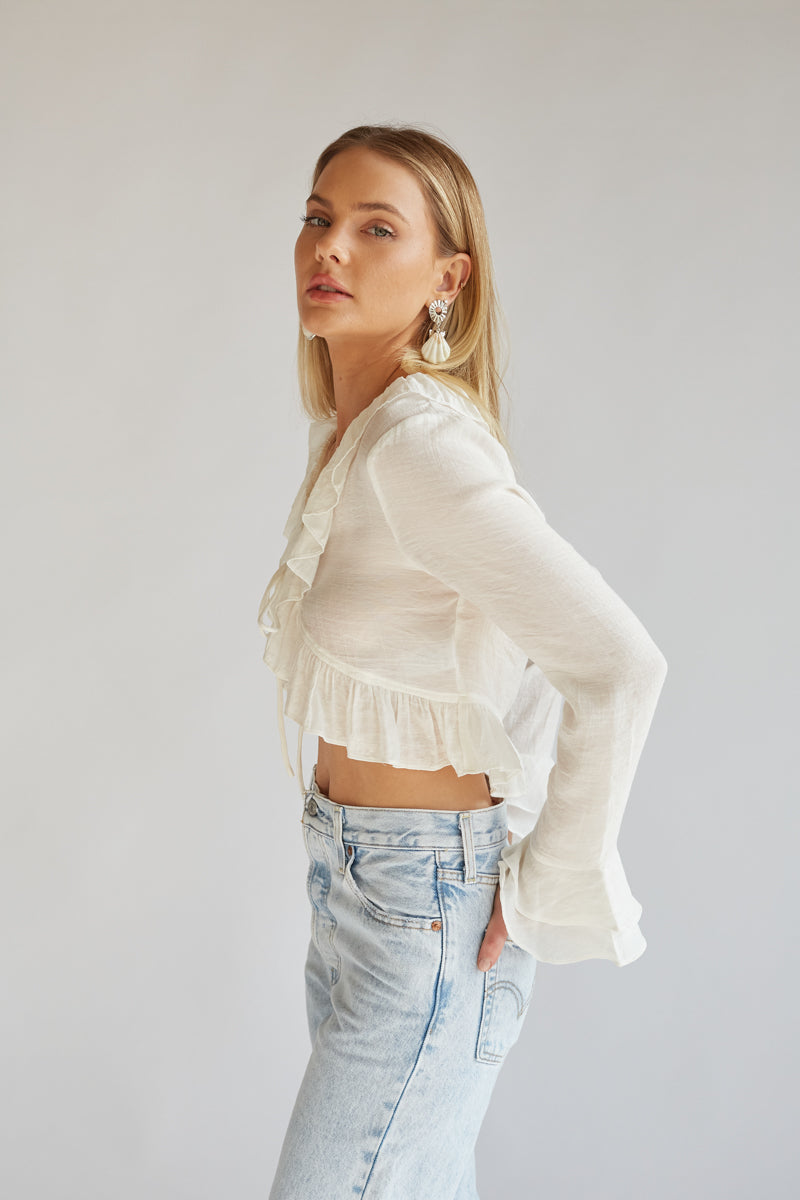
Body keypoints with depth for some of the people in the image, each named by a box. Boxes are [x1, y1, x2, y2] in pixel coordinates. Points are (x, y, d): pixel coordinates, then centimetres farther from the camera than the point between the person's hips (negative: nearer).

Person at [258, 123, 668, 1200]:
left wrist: (551, 895, -19)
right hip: (357, 870, 9)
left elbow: (621, 665, -31)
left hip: (430, 899, -9)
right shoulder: (349, 425, 5)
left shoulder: (423, 443, -24)